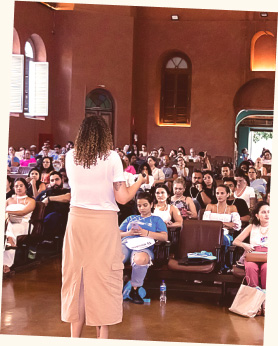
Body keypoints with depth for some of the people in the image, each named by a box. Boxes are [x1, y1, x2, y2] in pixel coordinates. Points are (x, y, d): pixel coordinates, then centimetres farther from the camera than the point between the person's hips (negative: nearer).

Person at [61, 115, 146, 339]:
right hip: (103, 221, -3)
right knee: (103, 275, 4)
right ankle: (102, 334, 9)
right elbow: (123, 198, -7)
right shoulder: (111, 158, -8)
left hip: (77, 218, 3)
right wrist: (139, 182, 9)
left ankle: (75, 335, 18)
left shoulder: (71, 157, 1)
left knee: (76, 273, 10)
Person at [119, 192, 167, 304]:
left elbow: (164, 237, 12)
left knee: (140, 259, -43)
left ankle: (135, 290, -23)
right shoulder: (131, 218, 37)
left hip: (144, 246, -2)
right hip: (125, 244, 2)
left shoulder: (156, 219, 29)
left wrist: (146, 233, -1)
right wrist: (128, 233, 4)